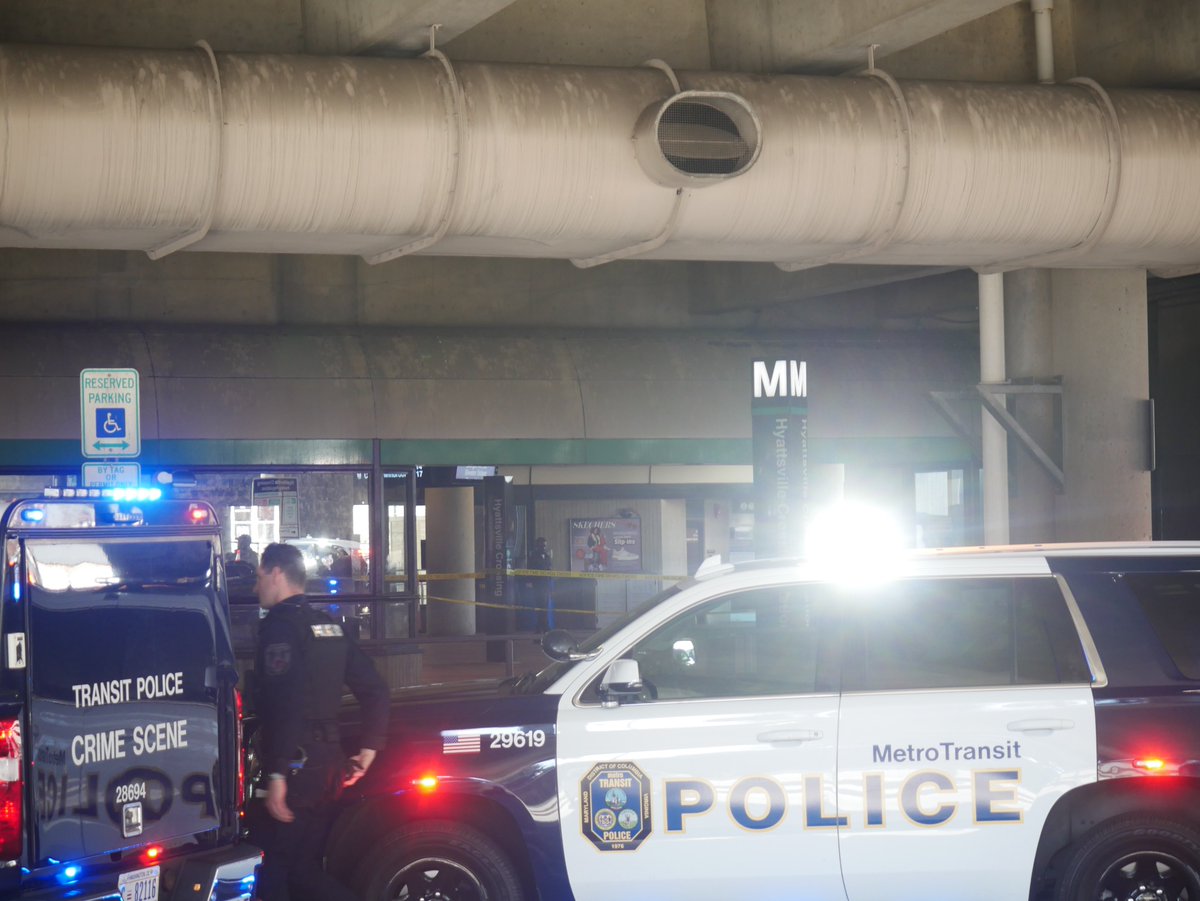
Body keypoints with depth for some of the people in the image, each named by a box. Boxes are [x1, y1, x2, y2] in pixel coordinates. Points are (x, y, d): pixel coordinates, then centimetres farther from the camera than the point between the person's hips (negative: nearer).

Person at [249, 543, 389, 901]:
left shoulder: (280, 626, -11)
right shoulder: (330, 627, 16)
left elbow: (284, 706, -22)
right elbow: (375, 690, 17)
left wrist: (277, 775, -23)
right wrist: (367, 751, 17)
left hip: (294, 766, -8)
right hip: (327, 767, 9)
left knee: (270, 872, -2)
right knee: (302, 868, 15)